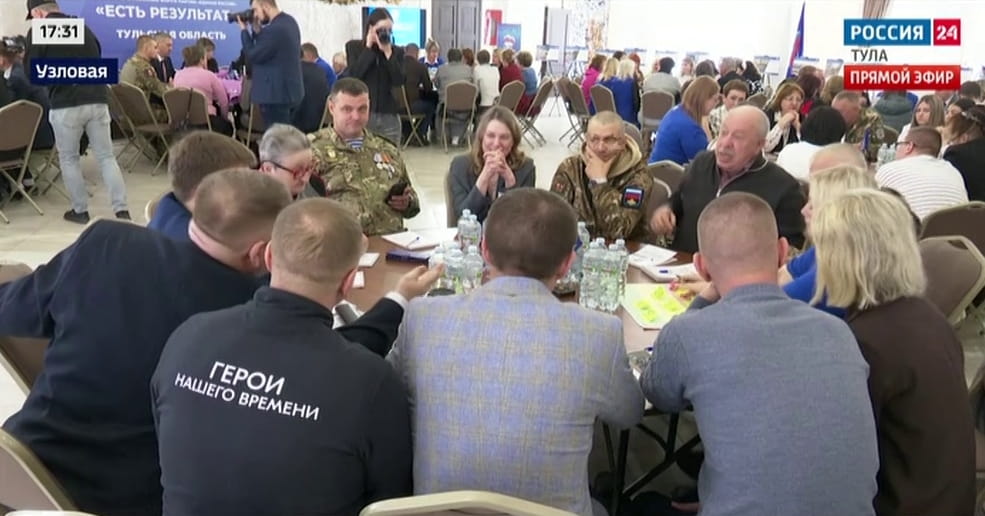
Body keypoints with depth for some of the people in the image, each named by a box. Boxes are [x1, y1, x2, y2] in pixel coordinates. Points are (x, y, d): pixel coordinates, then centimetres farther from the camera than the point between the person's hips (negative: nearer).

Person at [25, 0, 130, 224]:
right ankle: (121, 209, -1)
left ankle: (80, 210, 15)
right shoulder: (83, 27, 15)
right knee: (106, 157, 6)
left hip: (66, 104, -4)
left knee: (68, 158, 12)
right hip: (97, 99, 4)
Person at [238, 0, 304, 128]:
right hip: (291, 91, 10)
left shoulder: (273, 30, -22)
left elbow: (253, 56, -14)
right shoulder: (289, 20, 9)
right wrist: (257, 29, 4)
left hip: (276, 94, -10)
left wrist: (243, 30, -4)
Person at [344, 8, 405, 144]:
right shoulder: (353, 46, 5)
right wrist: (368, 47, -8)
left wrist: (388, 52, -9)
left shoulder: (396, 51, 7)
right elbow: (354, 75, -9)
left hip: (389, 116, 2)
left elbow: (399, 81, -4)